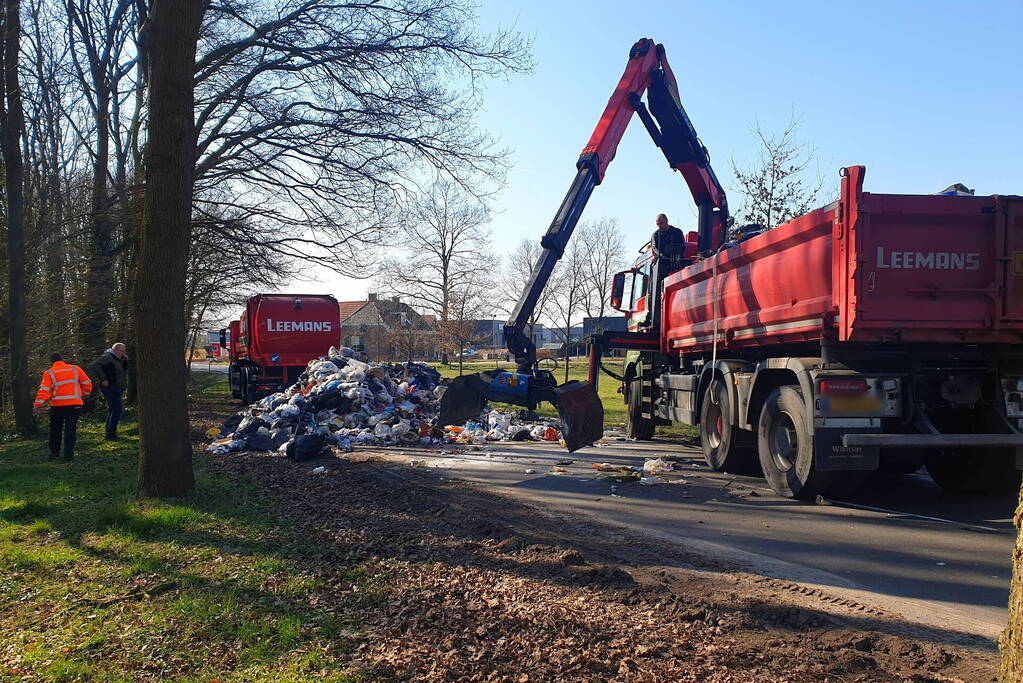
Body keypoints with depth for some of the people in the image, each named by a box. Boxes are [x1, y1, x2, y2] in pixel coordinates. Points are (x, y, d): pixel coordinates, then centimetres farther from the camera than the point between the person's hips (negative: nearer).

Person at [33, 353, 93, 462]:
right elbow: (87, 383, 7)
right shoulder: (75, 369, 7)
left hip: (57, 405, 0)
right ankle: (68, 455, -2)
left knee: (55, 429, 18)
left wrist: (38, 405, -9)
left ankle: (54, 453, 22)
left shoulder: (49, 373, 2)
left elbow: (44, 390, -7)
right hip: (74, 404, 0)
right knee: (71, 429, 3)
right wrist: (84, 396, 22)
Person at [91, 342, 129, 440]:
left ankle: (110, 434, 21)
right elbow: (95, 366, -21)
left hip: (117, 390, 11)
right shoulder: (107, 357, -9)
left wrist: (125, 358, 7)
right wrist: (103, 379, -22)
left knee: (112, 410, 14)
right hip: (110, 387, -11)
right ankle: (110, 434, -15)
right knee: (117, 409, -15)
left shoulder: (119, 360, 20)